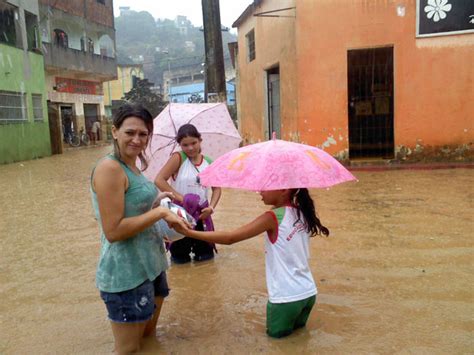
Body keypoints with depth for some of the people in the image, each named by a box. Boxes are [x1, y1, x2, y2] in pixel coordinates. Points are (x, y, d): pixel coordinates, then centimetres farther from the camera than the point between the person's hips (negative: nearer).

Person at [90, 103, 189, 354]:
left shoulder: (132, 166, 8)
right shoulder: (109, 167, -20)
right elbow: (113, 231, -25)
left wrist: (157, 200, 10)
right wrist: (159, 213, -20)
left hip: (149, 265, 9)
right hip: (126, 275, -9)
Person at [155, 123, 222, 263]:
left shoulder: (209, 162, 3)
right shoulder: (178, 158, -11)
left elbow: (216, 188, 8)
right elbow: (159, 180, -18)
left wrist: (211, 207, -9)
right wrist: (180, 198, -21)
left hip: (202, 213, 5)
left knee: (206, 255, 13)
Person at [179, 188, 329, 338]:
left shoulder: (273, 217, -18)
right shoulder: (301, 213, 1)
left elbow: (230, 238, -21)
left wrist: (188, 232, -18)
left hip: (286, 297, -7)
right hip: (309, 292, 7)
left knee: (276, 332, 20)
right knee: (296, 324, 32)